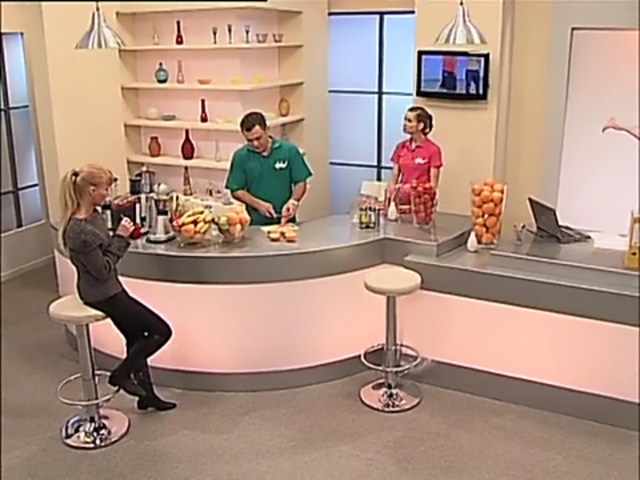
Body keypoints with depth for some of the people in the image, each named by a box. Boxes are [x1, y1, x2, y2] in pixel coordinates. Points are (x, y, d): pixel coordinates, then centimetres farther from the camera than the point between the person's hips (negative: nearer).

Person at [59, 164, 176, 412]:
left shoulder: (94, 215, -1)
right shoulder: (79, 231, -29)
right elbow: (103, 270, -24)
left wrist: (122, 235, -5)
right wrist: (120, 237, -20)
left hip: (109, 289, 10)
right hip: (101, 294, -10)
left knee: (136, 337, 20)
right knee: (161, 331, -2)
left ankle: (146, 394, 35)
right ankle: (121, 374, 13)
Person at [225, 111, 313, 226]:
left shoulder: (289, 151, 0)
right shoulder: (240, 156, 0)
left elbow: (301, 182, 4)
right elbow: (236, 191, 3)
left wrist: (293, 201, -14)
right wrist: (258, 204, -11)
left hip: (286, 221, 0)